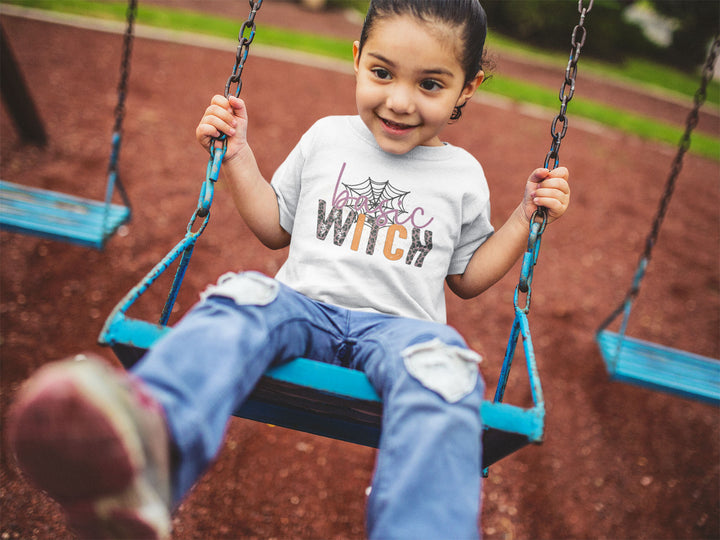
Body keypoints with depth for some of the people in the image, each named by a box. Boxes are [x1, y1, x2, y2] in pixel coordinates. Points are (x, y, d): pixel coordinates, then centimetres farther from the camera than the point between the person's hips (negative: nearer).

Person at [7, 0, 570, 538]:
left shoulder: (464, 175, 13)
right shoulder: (327, 137, 15)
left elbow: (468, 277, 20)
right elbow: (275, 228, 23)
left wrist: (526, 216, 10)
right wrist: (238, 156, 13)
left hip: (397, 324, 0)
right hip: (306, 304, 1)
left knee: (440, 366, -36)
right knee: (243, 297, -34)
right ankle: (147, 440, -61)